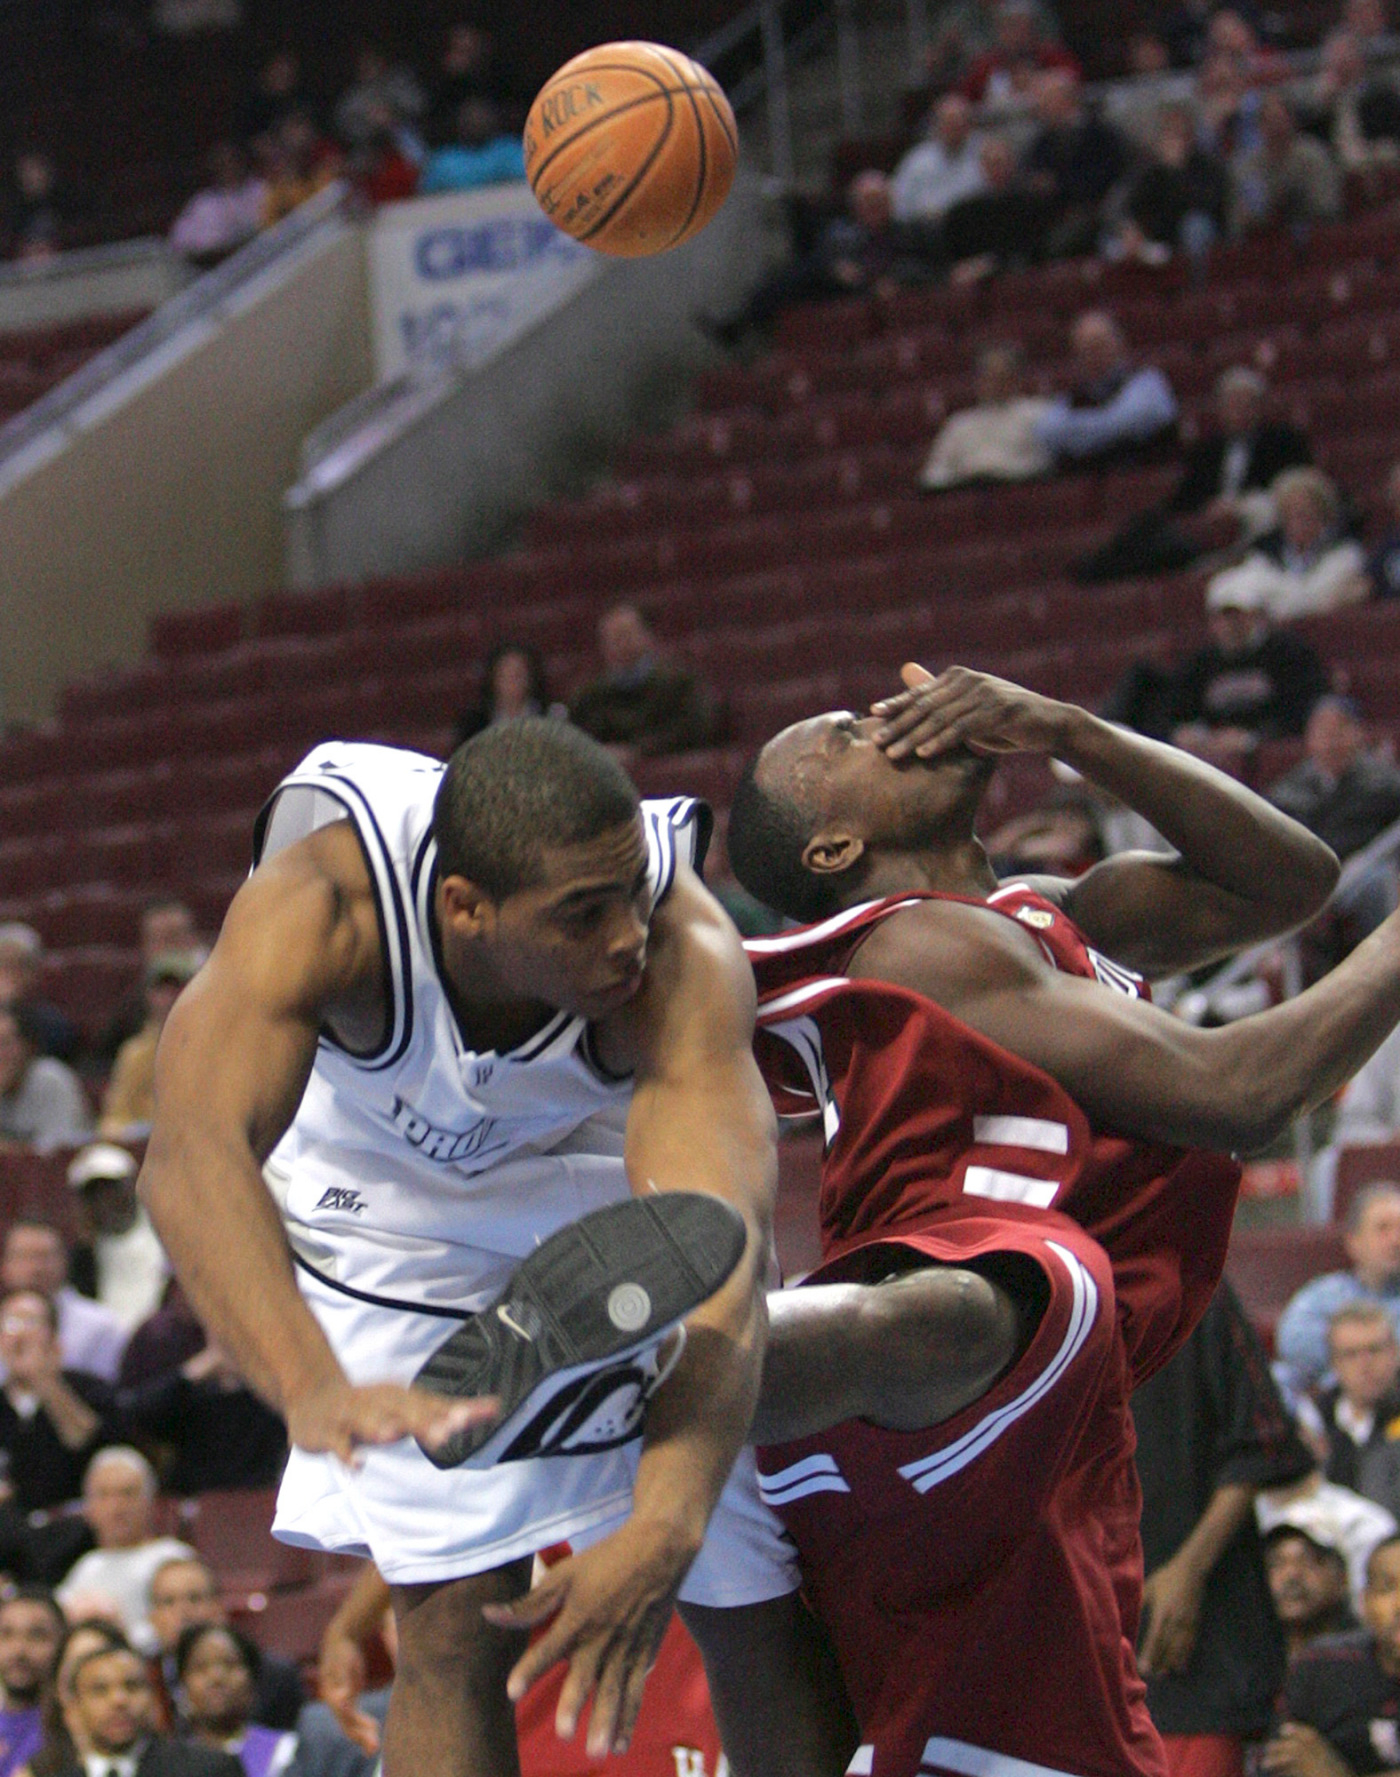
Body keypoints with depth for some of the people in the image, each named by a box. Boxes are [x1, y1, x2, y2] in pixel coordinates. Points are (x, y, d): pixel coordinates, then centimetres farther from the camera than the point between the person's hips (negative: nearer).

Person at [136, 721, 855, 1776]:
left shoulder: (685, 956, -37)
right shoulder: (324, 903, -39)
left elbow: (720, 1249, -46)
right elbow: (194, 1150, -52)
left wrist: (665, 1529, -62)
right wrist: (311, 1388, -70)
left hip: (607, 1189, 1)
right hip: (392, 1205, -1)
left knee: (765, 1620, 0)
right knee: (458, 1621, -15)